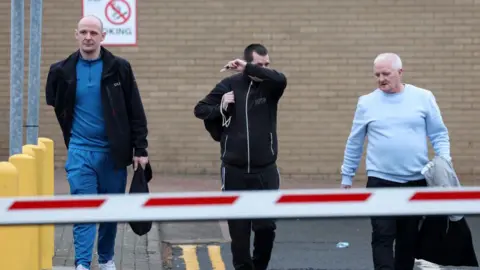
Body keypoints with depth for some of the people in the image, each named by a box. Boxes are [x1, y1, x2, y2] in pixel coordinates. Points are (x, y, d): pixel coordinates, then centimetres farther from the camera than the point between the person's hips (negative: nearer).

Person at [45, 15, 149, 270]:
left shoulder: (119, 68, -4)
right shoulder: (62, 70, -2)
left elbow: (135, 112, -2)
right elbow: (55, 104, 16)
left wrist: (140, 149, -5)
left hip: (114, 151, 1)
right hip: (80, 152, -1)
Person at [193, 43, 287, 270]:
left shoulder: (270, 86, -1)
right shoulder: (230, 85, -1)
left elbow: (281, 79, -26)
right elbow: (200, 109, 5)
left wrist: (248, 69, -27)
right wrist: (221, 108, -13)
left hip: (265, 170, 0)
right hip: (234, 170, 0)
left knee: (267, 225, 0)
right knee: (239, 227, 5)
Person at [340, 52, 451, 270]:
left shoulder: (423, 98, 1)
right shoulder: (366, 103, 2)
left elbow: (439, 134, 5)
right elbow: (354, 143, 9)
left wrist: (445, 161, -11)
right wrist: (347, 176, 11)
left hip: (416, 181, 1)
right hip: (380, 181, -1)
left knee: (409, 237, 11)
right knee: (382, 237, -9)